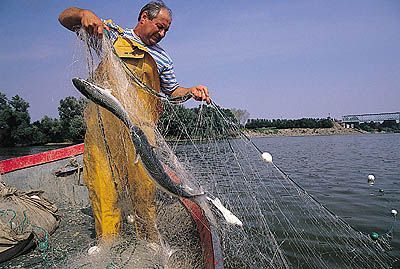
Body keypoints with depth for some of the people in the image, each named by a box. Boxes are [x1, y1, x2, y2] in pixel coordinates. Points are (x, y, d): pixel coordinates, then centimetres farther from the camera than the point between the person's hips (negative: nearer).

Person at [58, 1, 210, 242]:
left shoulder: (162, 58, 22)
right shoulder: (112, 33, 15)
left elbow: (172, 91, 28)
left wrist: (192, 91, 7)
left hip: (141, 125, 2)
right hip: (104, 119, -1)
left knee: (145, 185, -4)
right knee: (105, 186, -7)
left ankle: (151, 244, 8)